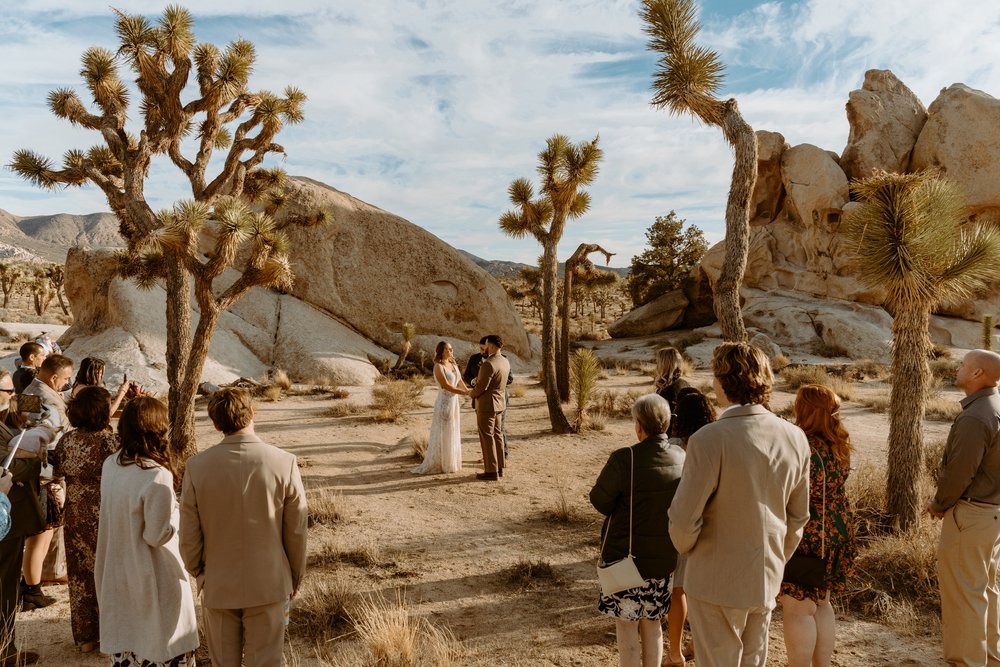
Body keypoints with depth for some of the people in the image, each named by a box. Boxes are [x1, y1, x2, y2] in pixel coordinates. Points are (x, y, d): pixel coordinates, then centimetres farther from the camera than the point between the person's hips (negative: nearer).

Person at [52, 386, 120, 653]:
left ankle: (85, 637, 31)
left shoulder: (67, 440, -3)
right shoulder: (110, 440, -21)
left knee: (80, 575, 18)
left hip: (75, 518, 5)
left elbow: (57, 470, 11)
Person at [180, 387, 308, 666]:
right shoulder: (284, 463, -17)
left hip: (217, 587, 1)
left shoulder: (197, 466, -14)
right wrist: (294, 579, 8)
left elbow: (189, 536, -5)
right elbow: (296, 531, -8)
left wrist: (198, 573, 14)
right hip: (268, 585, -1)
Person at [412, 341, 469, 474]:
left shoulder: (453, 364, 9)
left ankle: (450, 462, 26)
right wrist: (465, 393, -22)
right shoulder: (438, 367, -15)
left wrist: (469, 392, -6)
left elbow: (460, 382, 9)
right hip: (444, 403, -8)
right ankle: (433, 464, 7)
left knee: (452, 434, 15)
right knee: (441, 435, -2)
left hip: (454, 402, 8)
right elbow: (446, 386, -21)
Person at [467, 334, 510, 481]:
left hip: (487, 404, -9)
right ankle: (499, 468, 21)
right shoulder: (505, 362, 7)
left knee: (487, 437, -2)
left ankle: (491, 472, 2)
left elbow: (481, 387, -22)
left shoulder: (488, 364, -22)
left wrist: (471, 393, -3)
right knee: (497, 435, 15)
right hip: (499, 404, 9)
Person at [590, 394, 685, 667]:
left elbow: (600, 501, -15)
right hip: (664, 556, 5)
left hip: (626, 556, -5)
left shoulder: (624, 459, -25)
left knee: (626, 623, 12)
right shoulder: (681, 457, -7)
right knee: (651, 622, 21)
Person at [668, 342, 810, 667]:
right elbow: (798, 516, 6)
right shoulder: (795, 438, -5)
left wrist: (686, 548, 1)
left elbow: (684, 519, -21)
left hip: (716, 582, -5)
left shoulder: (709, 439, -24)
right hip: (766, 581, 6)